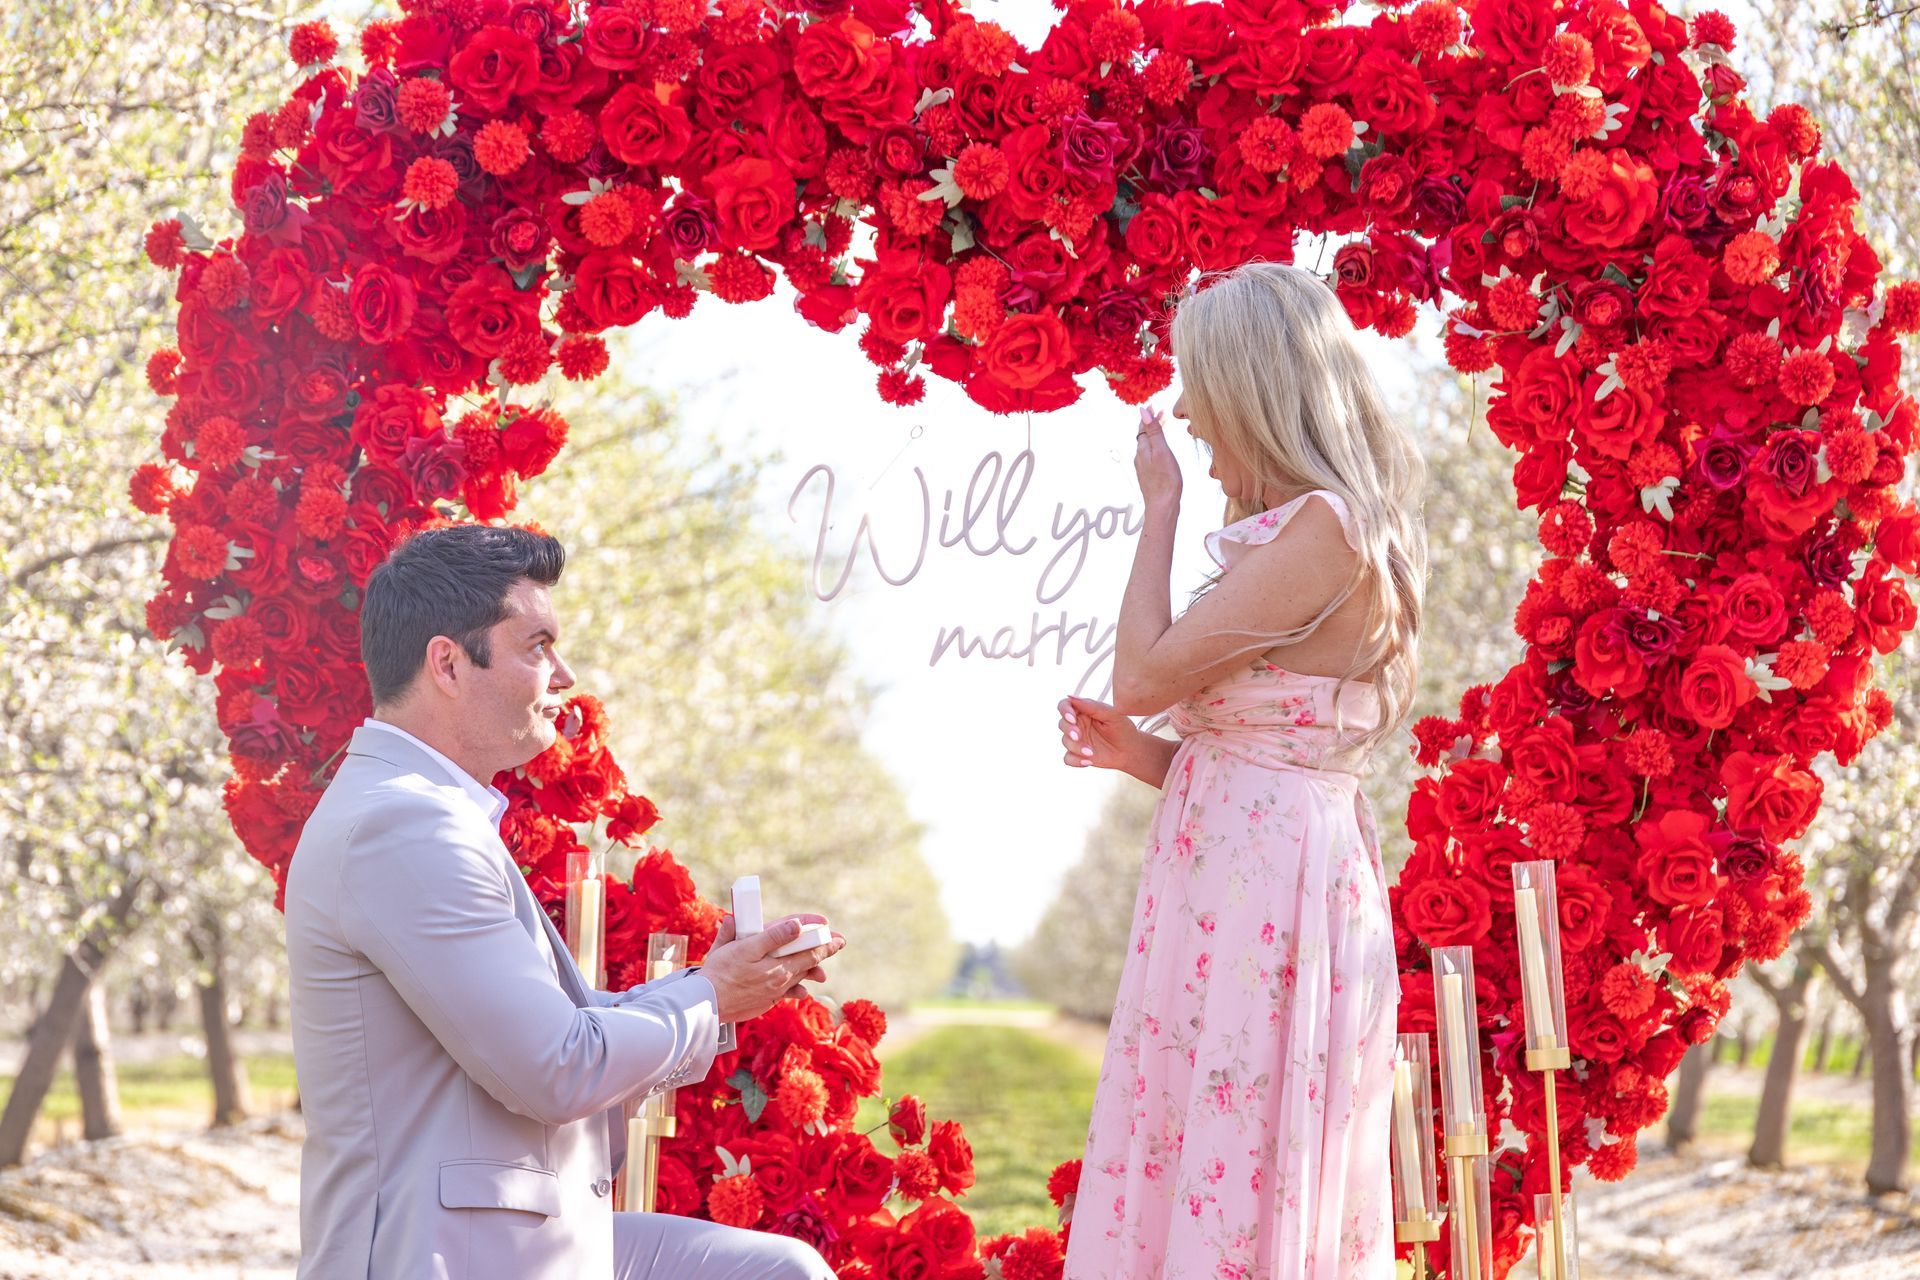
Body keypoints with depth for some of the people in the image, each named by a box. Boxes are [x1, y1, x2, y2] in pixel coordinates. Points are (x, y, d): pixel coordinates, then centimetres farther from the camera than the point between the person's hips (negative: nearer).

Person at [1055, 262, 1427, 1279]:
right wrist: (1137, 752, 6)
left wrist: (1160, 505, -4)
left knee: (1231, 1196, -5)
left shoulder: (1325, 530, -13)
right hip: (1228, 879, 10)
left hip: (1268, 886, -10)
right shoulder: (1298, 531, 18)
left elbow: (1144, 676, -15)